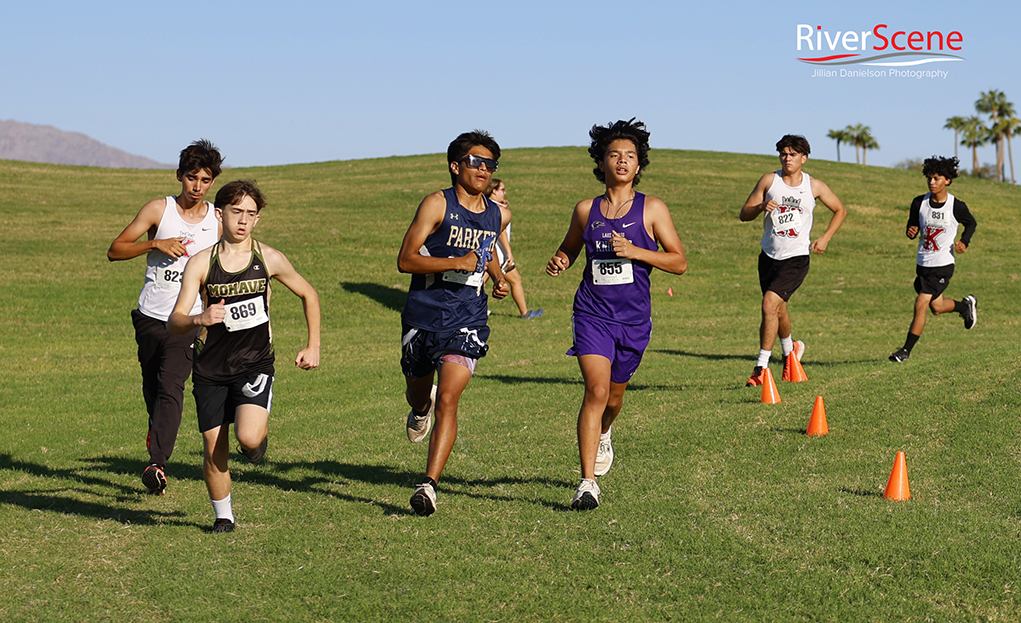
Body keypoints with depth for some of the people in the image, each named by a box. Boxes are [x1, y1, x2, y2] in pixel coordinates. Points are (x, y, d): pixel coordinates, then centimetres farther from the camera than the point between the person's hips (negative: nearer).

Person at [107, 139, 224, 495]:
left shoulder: (219, 221, 1)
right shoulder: (158, 210, -2)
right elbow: (114, 251, -4)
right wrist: (155, 243, -19)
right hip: (150, 316, 2)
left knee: (171, 387, -17)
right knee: (152, 385, 15)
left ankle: (157, 465, -23)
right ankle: (157, 429, 47)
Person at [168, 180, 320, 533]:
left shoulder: (269, 259, -3)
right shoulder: (201, 263, -4)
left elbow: (308, 295, 14)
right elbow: (175, 323, -8)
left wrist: (313, 346, 9)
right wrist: (200, 319, -30)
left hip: (255, 362, -1)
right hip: (211, 368, 1)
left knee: (249, 439, -22)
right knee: (214, 449, 2)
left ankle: (261, 429, 15)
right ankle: (223, 516, 25)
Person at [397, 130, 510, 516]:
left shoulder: (496, 216, 9)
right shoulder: (437, 205, -7)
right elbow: (405, 260, -13)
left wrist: (499, 278, 11)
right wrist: (457, 262, -22)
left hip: (466, 323, 1)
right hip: (423, 316, -1)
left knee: (448, 400, -15)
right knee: (418, 394, 17)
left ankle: (429, 485, -16)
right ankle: (421, 408, 57)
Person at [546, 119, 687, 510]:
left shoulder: (652, 210, -1)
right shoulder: (586, 210, 5)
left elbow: (679, 262, -2)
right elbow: (569, 248, 23)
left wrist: (634, 251, -15)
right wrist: (559, 262, -1)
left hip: (634, 317, 1)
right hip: (592, 313, -1)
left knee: (614, 394, 16)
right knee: (596, 390, -18)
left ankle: (603, 435, 53)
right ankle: (588, 482, -16)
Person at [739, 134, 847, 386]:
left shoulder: (814, 186, -1)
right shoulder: (769, 180, 1)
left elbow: (840, 210, 14)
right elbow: (744, 214, 2)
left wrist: (825, 238, 2)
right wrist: (761, 207, -19)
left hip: (796, 257, -3)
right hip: (769, 256, 3)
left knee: (770, 303, -21)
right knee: (778, 310, 16)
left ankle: (761, 366, -15)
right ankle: (790, 349, 47)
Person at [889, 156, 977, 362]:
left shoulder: (956, 206, -11)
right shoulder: (919, 203, -3)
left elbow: (971, 223, 8)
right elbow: (912, 226, 6)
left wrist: (964, 241, -8)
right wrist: (911, 232, -17)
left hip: (943, 264, -5)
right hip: (923, 262, 5)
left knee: (921, 304, -14)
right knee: (936, 307, 18)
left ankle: (906, 350, -5)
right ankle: (966, 305, 50)